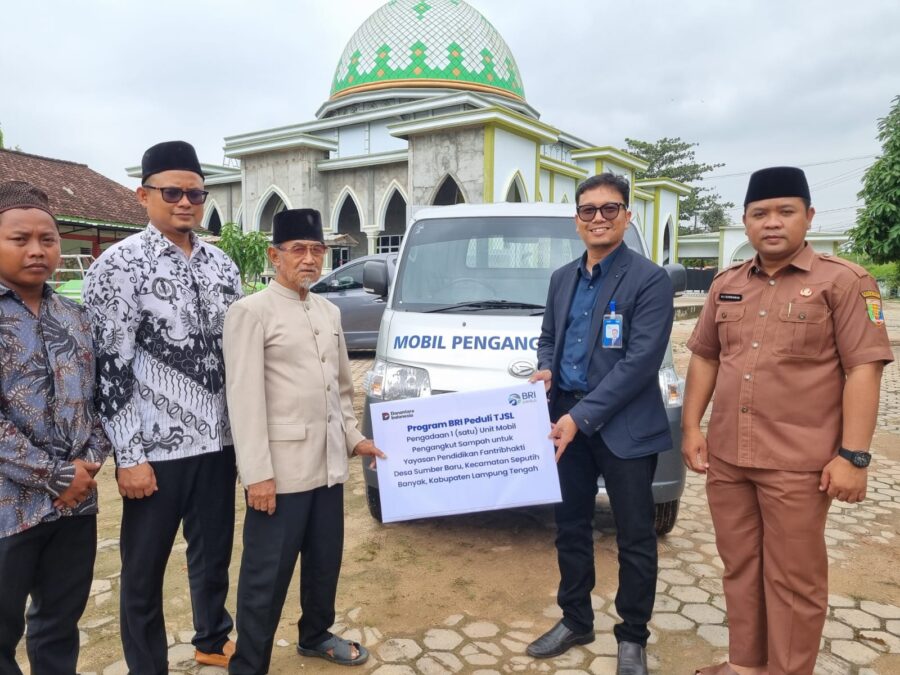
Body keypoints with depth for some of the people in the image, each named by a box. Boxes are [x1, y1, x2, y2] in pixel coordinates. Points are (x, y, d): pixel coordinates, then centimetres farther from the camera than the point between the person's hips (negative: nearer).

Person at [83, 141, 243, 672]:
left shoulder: (223, 265, 7)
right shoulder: (118, 265, -9)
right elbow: (110, 365, -12)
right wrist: (129, 455, -14)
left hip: (219, 440, 5)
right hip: (156, 448, -5)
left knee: (215, 551, 20)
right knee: (145, 569, 10)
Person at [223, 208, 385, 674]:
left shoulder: (329, 312, 13)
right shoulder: (251, 311, -8)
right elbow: (244, 398, -13)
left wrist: (354, 438, 15)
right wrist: (257, 473, -17)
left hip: (328, 464, 7)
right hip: (282, 469, -7)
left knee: (325, 560, 20)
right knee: (267, 574, 5)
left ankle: (315, 636, 41)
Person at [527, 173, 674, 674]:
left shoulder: (650, 280, -10)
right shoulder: (562, 278, 10)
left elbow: (641, 362, -18)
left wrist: (582, 416, -20)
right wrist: (546, 370, -2)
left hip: (625, 427, -6)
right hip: (567, 420, 6)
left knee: (635, 537, 8)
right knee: (571, 526, 16)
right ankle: (575, 622, 36)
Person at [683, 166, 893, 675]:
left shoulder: (843, 281, -5)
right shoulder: (726, 285, 10)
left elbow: (864, 369, -9)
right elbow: (705, 358, 14)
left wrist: (853, 455, -14)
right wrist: (691, 427, 8)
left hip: (798, 463, -5)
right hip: (726, 457, 5)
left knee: (794, 578, 8)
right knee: (740, 566, 17)